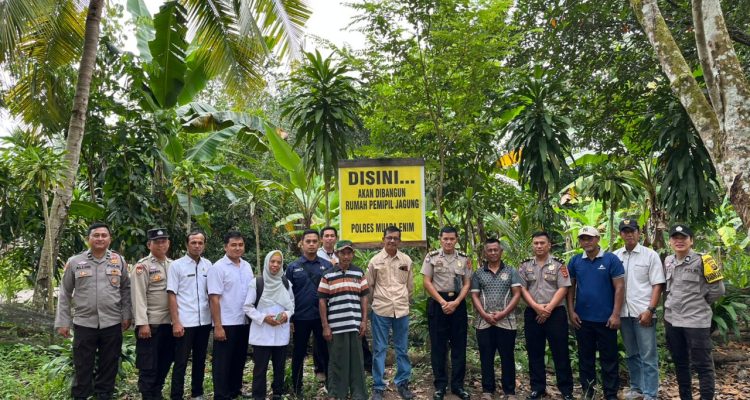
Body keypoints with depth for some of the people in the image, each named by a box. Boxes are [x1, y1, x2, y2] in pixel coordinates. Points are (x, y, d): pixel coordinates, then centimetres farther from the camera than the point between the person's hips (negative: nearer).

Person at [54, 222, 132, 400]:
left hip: (112, 324, 1)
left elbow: (125, 289, 8)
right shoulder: (74, 262, 0)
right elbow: (65, 294, 4)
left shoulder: (119, 260, 3)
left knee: (109, 367, 11)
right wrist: (63, 321, 1)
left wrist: (126, 314, 2)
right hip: (84, 324, -1)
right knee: (82, 368, 8)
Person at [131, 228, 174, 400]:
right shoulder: (142, 266, -7)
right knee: (148, 365, 2)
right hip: (151, 322, -6)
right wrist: (142, 323, -18)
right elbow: (138, 296, -13)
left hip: (169, 322, 6)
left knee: (165, 362, 13)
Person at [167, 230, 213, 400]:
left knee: (200, 360, 14)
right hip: (185, 322, -4)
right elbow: (172, 295, -5)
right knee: (181, 362, 3)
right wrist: (176, 322, -11)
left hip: (204, 321, 4)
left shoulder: (208, 265, 7)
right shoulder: (177, 265, -4)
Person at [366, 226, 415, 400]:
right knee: (379, 350, 4)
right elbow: (369, 286, 6)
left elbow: (410, 285, 14)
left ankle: (402, 383, 23)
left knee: (402, 349, 10)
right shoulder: (375, 260, -2)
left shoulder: (406, 260, 4)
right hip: (380, 311, -2)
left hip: (402, 310, 2)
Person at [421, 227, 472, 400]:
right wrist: (442, 302, -10)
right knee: (438, 345, 3)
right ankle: (440, 385, 12)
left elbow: (467, 284, 4)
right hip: (437, 303, -2)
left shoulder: (464, 259, 5)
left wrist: (456, 302, -10)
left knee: (459, 345, 5)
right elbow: (427, 282, -3)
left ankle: (457, 385, 15)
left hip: (458, 304, 2)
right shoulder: (431, 257, 0)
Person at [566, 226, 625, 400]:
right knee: (585, 357, 13)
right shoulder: (575, 261, 4)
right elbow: (570, 287, 8)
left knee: (609, 359, 6)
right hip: (582, 319, 3)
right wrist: (571, 311, 0)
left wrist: (615, 314, -12)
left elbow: (619, 287, -7)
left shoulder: (611, 259, -5)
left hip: (605, 318, -3)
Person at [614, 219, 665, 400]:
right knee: (631, 354, 15)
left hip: (643, 312, -4)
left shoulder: (650, 255, -1)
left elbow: (657, 285, -5)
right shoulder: (615, 256, 8)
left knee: (648, 356, 1)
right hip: (623, 312, 4)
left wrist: (650, 310, -13)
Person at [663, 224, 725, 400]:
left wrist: (699, 302, 2)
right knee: (679, 363, 16)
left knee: (702, 365, 0)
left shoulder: (701, 260, -10)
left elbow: (717, 289, -7)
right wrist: (670, 305, 12)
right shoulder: (668, 261, 7)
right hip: (672, 320, 6)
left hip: (696, 320, -6)